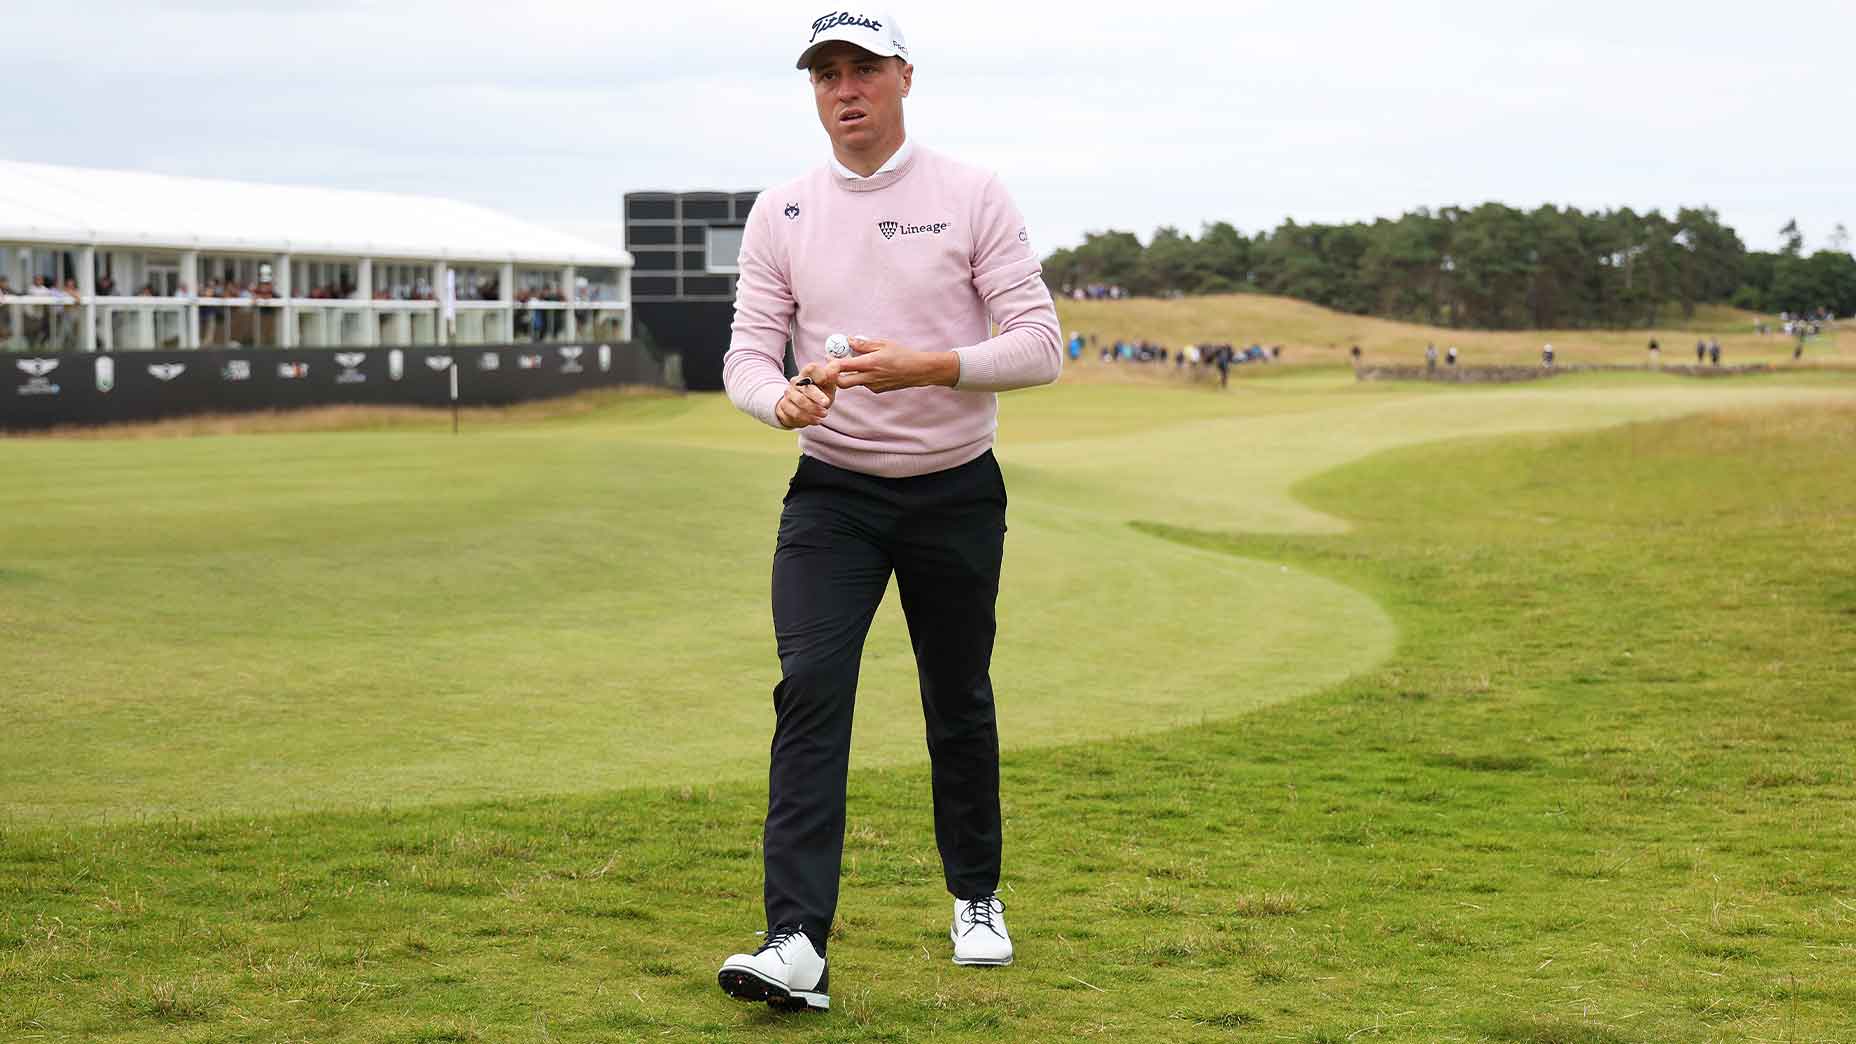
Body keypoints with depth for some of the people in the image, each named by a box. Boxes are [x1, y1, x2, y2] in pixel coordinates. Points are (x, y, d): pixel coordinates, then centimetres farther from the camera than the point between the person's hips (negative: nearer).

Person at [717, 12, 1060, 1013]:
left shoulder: (974, 197, -4)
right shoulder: (780, 213, 3)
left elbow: (1039, 346, -10)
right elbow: (746, 356, -1)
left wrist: (923, 367, -26)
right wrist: (783, 397, -25)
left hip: (957, 491, -1)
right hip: (832, 491, 1)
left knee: (959, 702, 11)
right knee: (810, 688, -16)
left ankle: (976, 898, 33)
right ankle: (796, 945, -24)